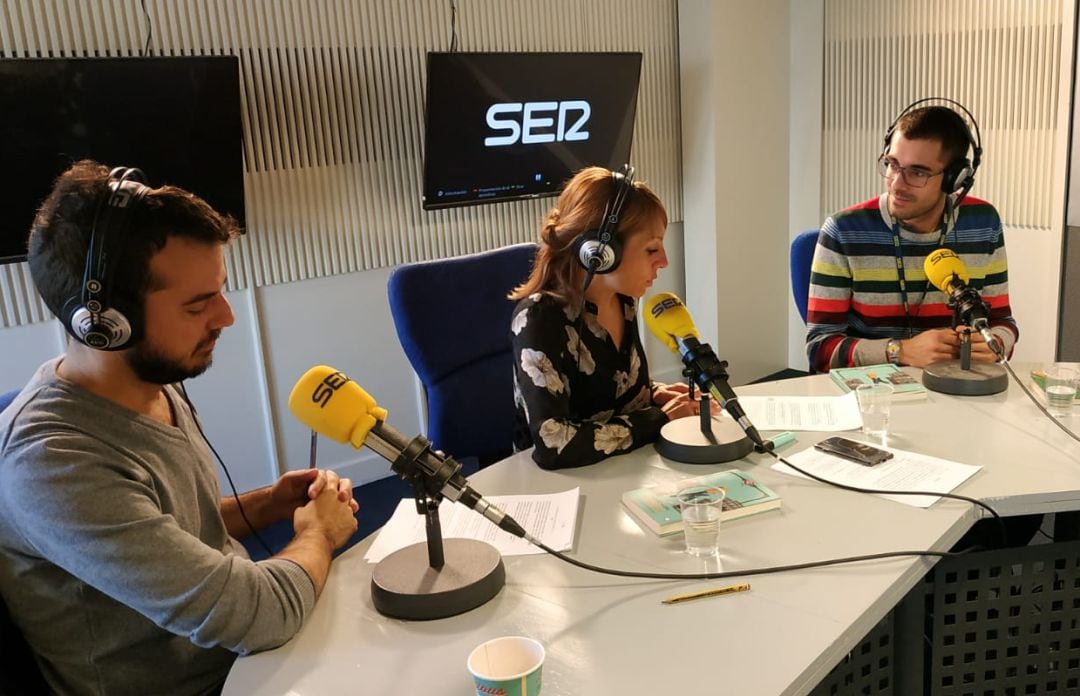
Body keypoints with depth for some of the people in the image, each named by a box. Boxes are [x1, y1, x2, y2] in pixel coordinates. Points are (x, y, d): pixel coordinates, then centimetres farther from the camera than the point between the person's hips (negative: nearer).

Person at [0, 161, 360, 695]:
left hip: (246, 651, 7)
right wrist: (317, 534, -11)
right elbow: (259, 613, -30)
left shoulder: (158, 387, -2)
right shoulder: (50, 464, -28)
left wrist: (264, 505, -4)